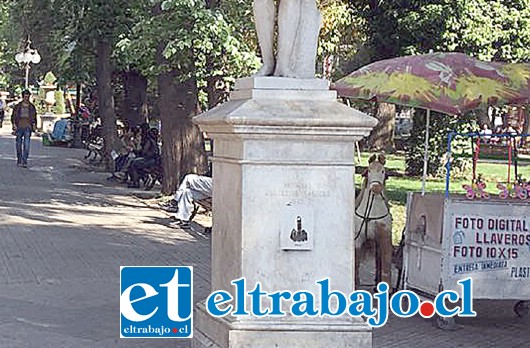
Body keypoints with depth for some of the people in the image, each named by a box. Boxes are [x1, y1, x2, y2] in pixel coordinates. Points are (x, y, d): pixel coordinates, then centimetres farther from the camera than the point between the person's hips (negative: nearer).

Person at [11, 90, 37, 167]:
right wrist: (14, 124, -3)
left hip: (28, 128, -1)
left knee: (26, 144, -11)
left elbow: (34, 118, 16)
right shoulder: (18, 106, 6)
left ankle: (25, 162, -14)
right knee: (19, 144, 7)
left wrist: (34, 125, 3)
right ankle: (19, 160, 20)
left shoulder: (32, 107, 9)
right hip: (19, 127, 1)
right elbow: (13, 116, 8)